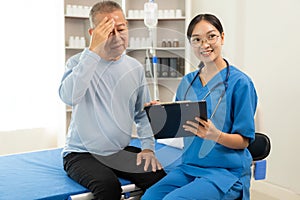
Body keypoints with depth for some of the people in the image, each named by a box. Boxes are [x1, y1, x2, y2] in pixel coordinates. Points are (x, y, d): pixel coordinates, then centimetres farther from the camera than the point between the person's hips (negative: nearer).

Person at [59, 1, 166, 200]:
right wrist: (93, 51, -27)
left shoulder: (135, 68, 6)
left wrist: (148, 147, 0)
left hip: (121, 152, 4)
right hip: (81, 153, -3)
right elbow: (68, 97, -27)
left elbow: (143, 113, 15)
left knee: (160, 178, -20)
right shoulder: (79, 63, -5)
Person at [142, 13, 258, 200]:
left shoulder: (239, 82, -9)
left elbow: (244, 140, -7)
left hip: (227, 170, -4)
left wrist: (216, 135, -26)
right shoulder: (187, 82, 9)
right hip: (189, 165, 5)